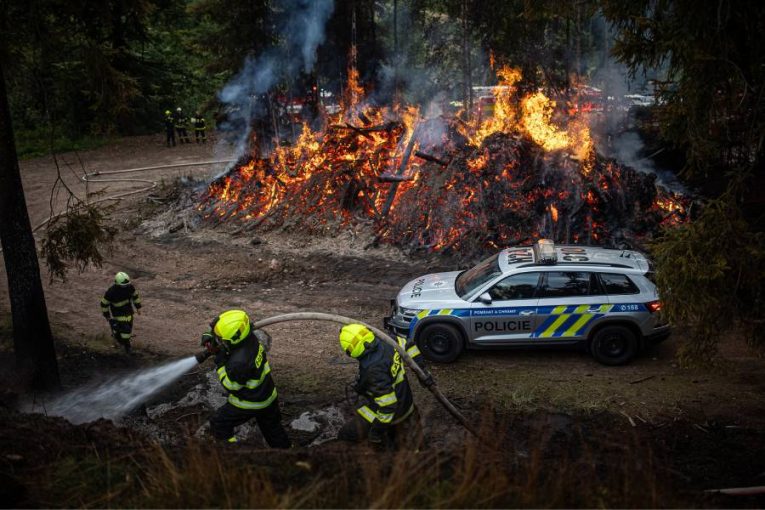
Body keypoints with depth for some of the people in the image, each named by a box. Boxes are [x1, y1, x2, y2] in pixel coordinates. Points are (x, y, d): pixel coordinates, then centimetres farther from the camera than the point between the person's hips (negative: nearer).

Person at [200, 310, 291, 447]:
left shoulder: (240, 362, -39)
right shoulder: (250, 337, -16)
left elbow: (230, 386, -21)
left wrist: (220, 362, -22)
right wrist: (209, 339, -15)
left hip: (250, 403, -8)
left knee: (219, 423, 13)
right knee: (272, 428, 27)